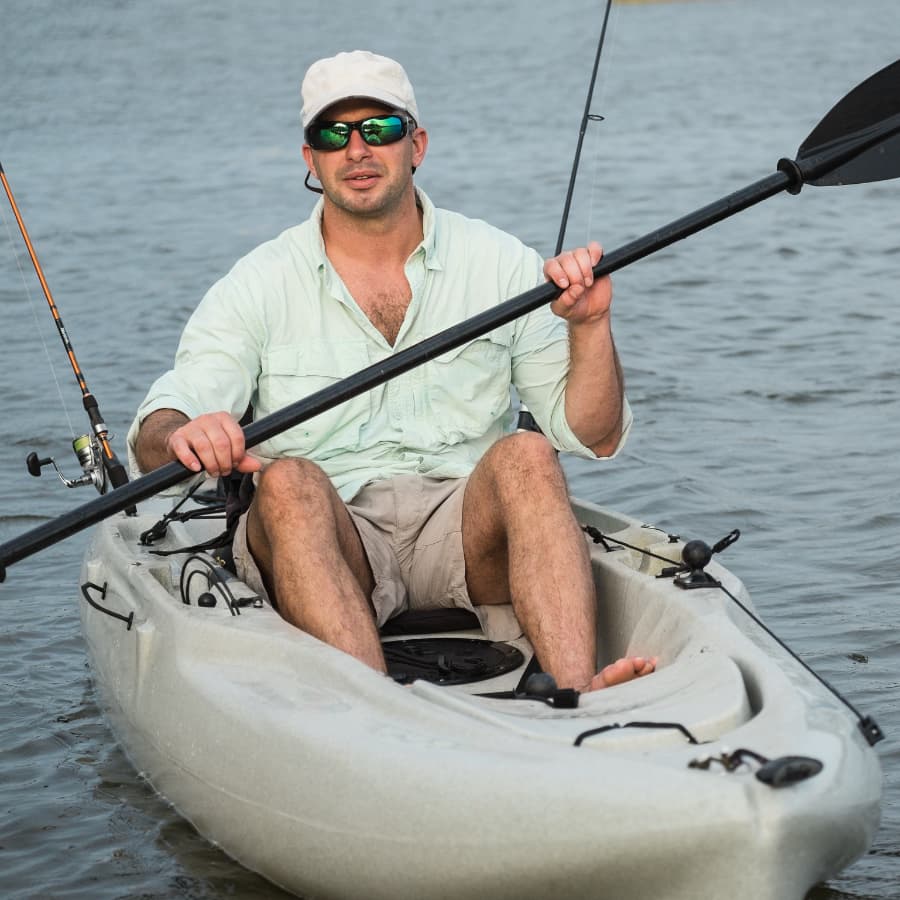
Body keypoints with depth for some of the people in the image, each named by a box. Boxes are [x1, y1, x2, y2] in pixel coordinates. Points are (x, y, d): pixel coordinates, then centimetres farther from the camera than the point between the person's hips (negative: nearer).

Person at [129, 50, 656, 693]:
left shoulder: (499, 264, 9)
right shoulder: (258, 285, 6)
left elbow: (595, 437, 8)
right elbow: (151, 442, -6)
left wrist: (589, 326, -10)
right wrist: (182, 436, -31)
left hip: (464, 528, 1)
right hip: (325, 539, -1)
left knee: (525, 457, -28)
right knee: (289, 481, -31)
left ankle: (578, 694, -46)